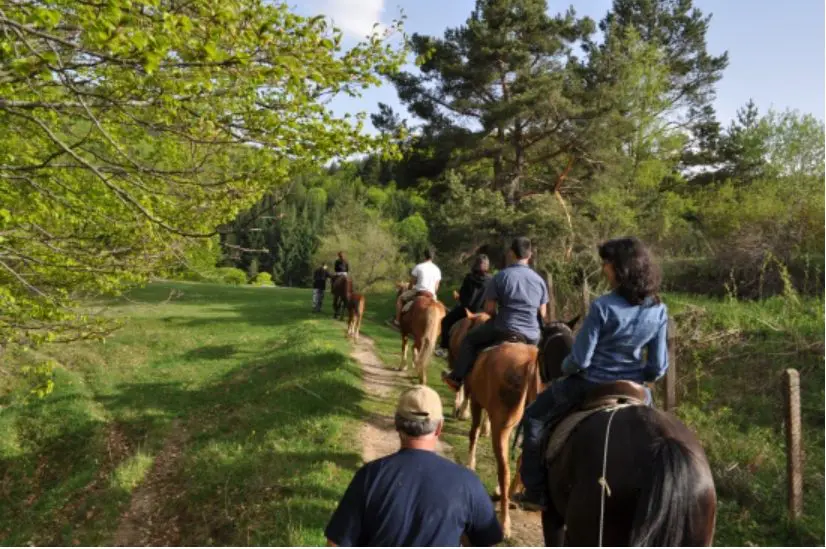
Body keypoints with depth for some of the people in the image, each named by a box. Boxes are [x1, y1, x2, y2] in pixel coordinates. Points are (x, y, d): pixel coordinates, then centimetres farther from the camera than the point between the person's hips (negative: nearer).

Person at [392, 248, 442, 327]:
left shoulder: (418, 267, -4)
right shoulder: (437, 269, 7)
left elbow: (412, 282, 3)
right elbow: (436, 287, 7)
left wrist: (410, 290, 21)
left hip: (418, 291, -3)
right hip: (431, 295, 4)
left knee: (400, 298, 17)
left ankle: (397, 320, 11)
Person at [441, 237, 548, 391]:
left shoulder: (501, 276, -5)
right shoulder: (539, 280, 7)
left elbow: (489, 309, -4)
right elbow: (543, 314, 10)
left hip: (505, 331, -4)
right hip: (532, 337, 4)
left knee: (469, 339, 18)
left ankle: (457, 378, 16)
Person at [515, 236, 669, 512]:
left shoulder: (603, 307, -23)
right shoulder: (659, 311, -6)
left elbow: (580, 359, -19)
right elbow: (658, 367, -2)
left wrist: (564, 368, 2)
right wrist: (639, 378, 17)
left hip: (590, 385, -5)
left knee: (534, 420, 18)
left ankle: (536, 493, 22)